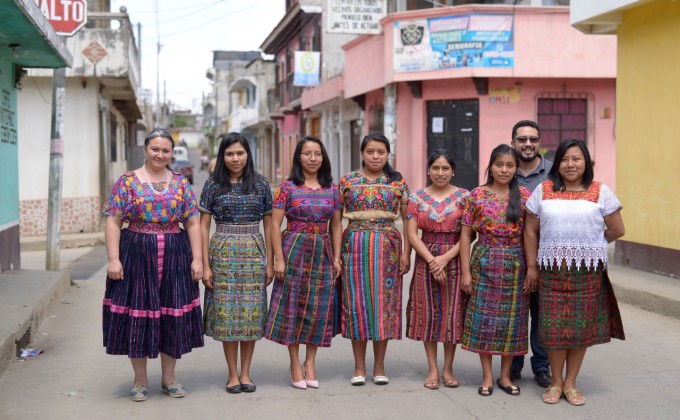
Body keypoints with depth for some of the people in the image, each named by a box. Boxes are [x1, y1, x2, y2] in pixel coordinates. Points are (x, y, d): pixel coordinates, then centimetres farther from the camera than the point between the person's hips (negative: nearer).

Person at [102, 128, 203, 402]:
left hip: (174, 257, 2)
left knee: (173, 315, 6)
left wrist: (197, 258, -1)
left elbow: (193, 224, 6)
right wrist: (113, 259, -10)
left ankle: (169, 377, 21)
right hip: (136, 256, -2)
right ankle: (140, 380, 16)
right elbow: (113, 222, -2)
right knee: (137, 314, 2)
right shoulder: (127, 182, 1)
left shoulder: (181, 183, 8)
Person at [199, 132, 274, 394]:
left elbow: (268, 225, 8)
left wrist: (269, 262, 3)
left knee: (251, 312, 3)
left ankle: (245, 373, 14)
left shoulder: (260, 185, 5)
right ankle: (232, 374, 11)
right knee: (226, 312, 1)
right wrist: (205, 265, -5)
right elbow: (203, 226, 1)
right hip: (223, 252, -1)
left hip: (254, 252, 1)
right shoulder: (213, 185, 2)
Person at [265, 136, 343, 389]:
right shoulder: (288, 187, -2)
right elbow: (275, 224, -5)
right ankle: (295, 363, 12)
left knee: (318, 307, 5)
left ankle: (310, 361, 18)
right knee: (293, 305, 1)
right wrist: (279, 259, -11)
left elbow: (336, 226, 10)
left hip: (322, 252, 3)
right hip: (294, 250, -3)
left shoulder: (331, 189, 8)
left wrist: (337, 258, 4)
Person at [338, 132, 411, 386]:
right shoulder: (347, 181, 5)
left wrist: (406, 253, -3)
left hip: (387, 247, 0)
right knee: (357, 302, 1)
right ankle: (359, 367, 11)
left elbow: (408, 220, 5)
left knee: (384, 302, 2)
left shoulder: (398, 182, 5)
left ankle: (379, 366, 13)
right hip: (355, 246, 0)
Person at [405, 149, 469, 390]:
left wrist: (445, 258, -14)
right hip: (426, 259, 1)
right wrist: (431, 260, -12)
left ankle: (448, 368, 15)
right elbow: (412, 234, -1)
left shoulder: (464, 197, 1)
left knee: (452, 313, 2)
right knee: (428, 313, 3)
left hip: (454, 260, -1)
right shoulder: (417, 198, 4)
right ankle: (432, 369, 12)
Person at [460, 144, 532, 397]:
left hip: (516, 264, 1)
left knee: (512, 319, 6)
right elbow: (466, 235, 2)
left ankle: (505, 376, 19)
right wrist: (466, 272, -3)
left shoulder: (525, 196, 3)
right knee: (484, 318, 1)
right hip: (485, 262, -1)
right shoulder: (477, 195, 1)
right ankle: (487, 377, 13)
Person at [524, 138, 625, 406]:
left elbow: (617, 230, 5)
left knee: (581, 326, 5)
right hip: (552, 270, 0)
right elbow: (531, 231, 6)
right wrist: (532, 266, 3)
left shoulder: (600, 192, 2)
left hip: (588, 271, 0)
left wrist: (590, 245, 10)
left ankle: (570, 383, 18)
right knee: (554, 327, 2)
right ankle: (556, 382, 18)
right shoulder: (544, 190, 4)